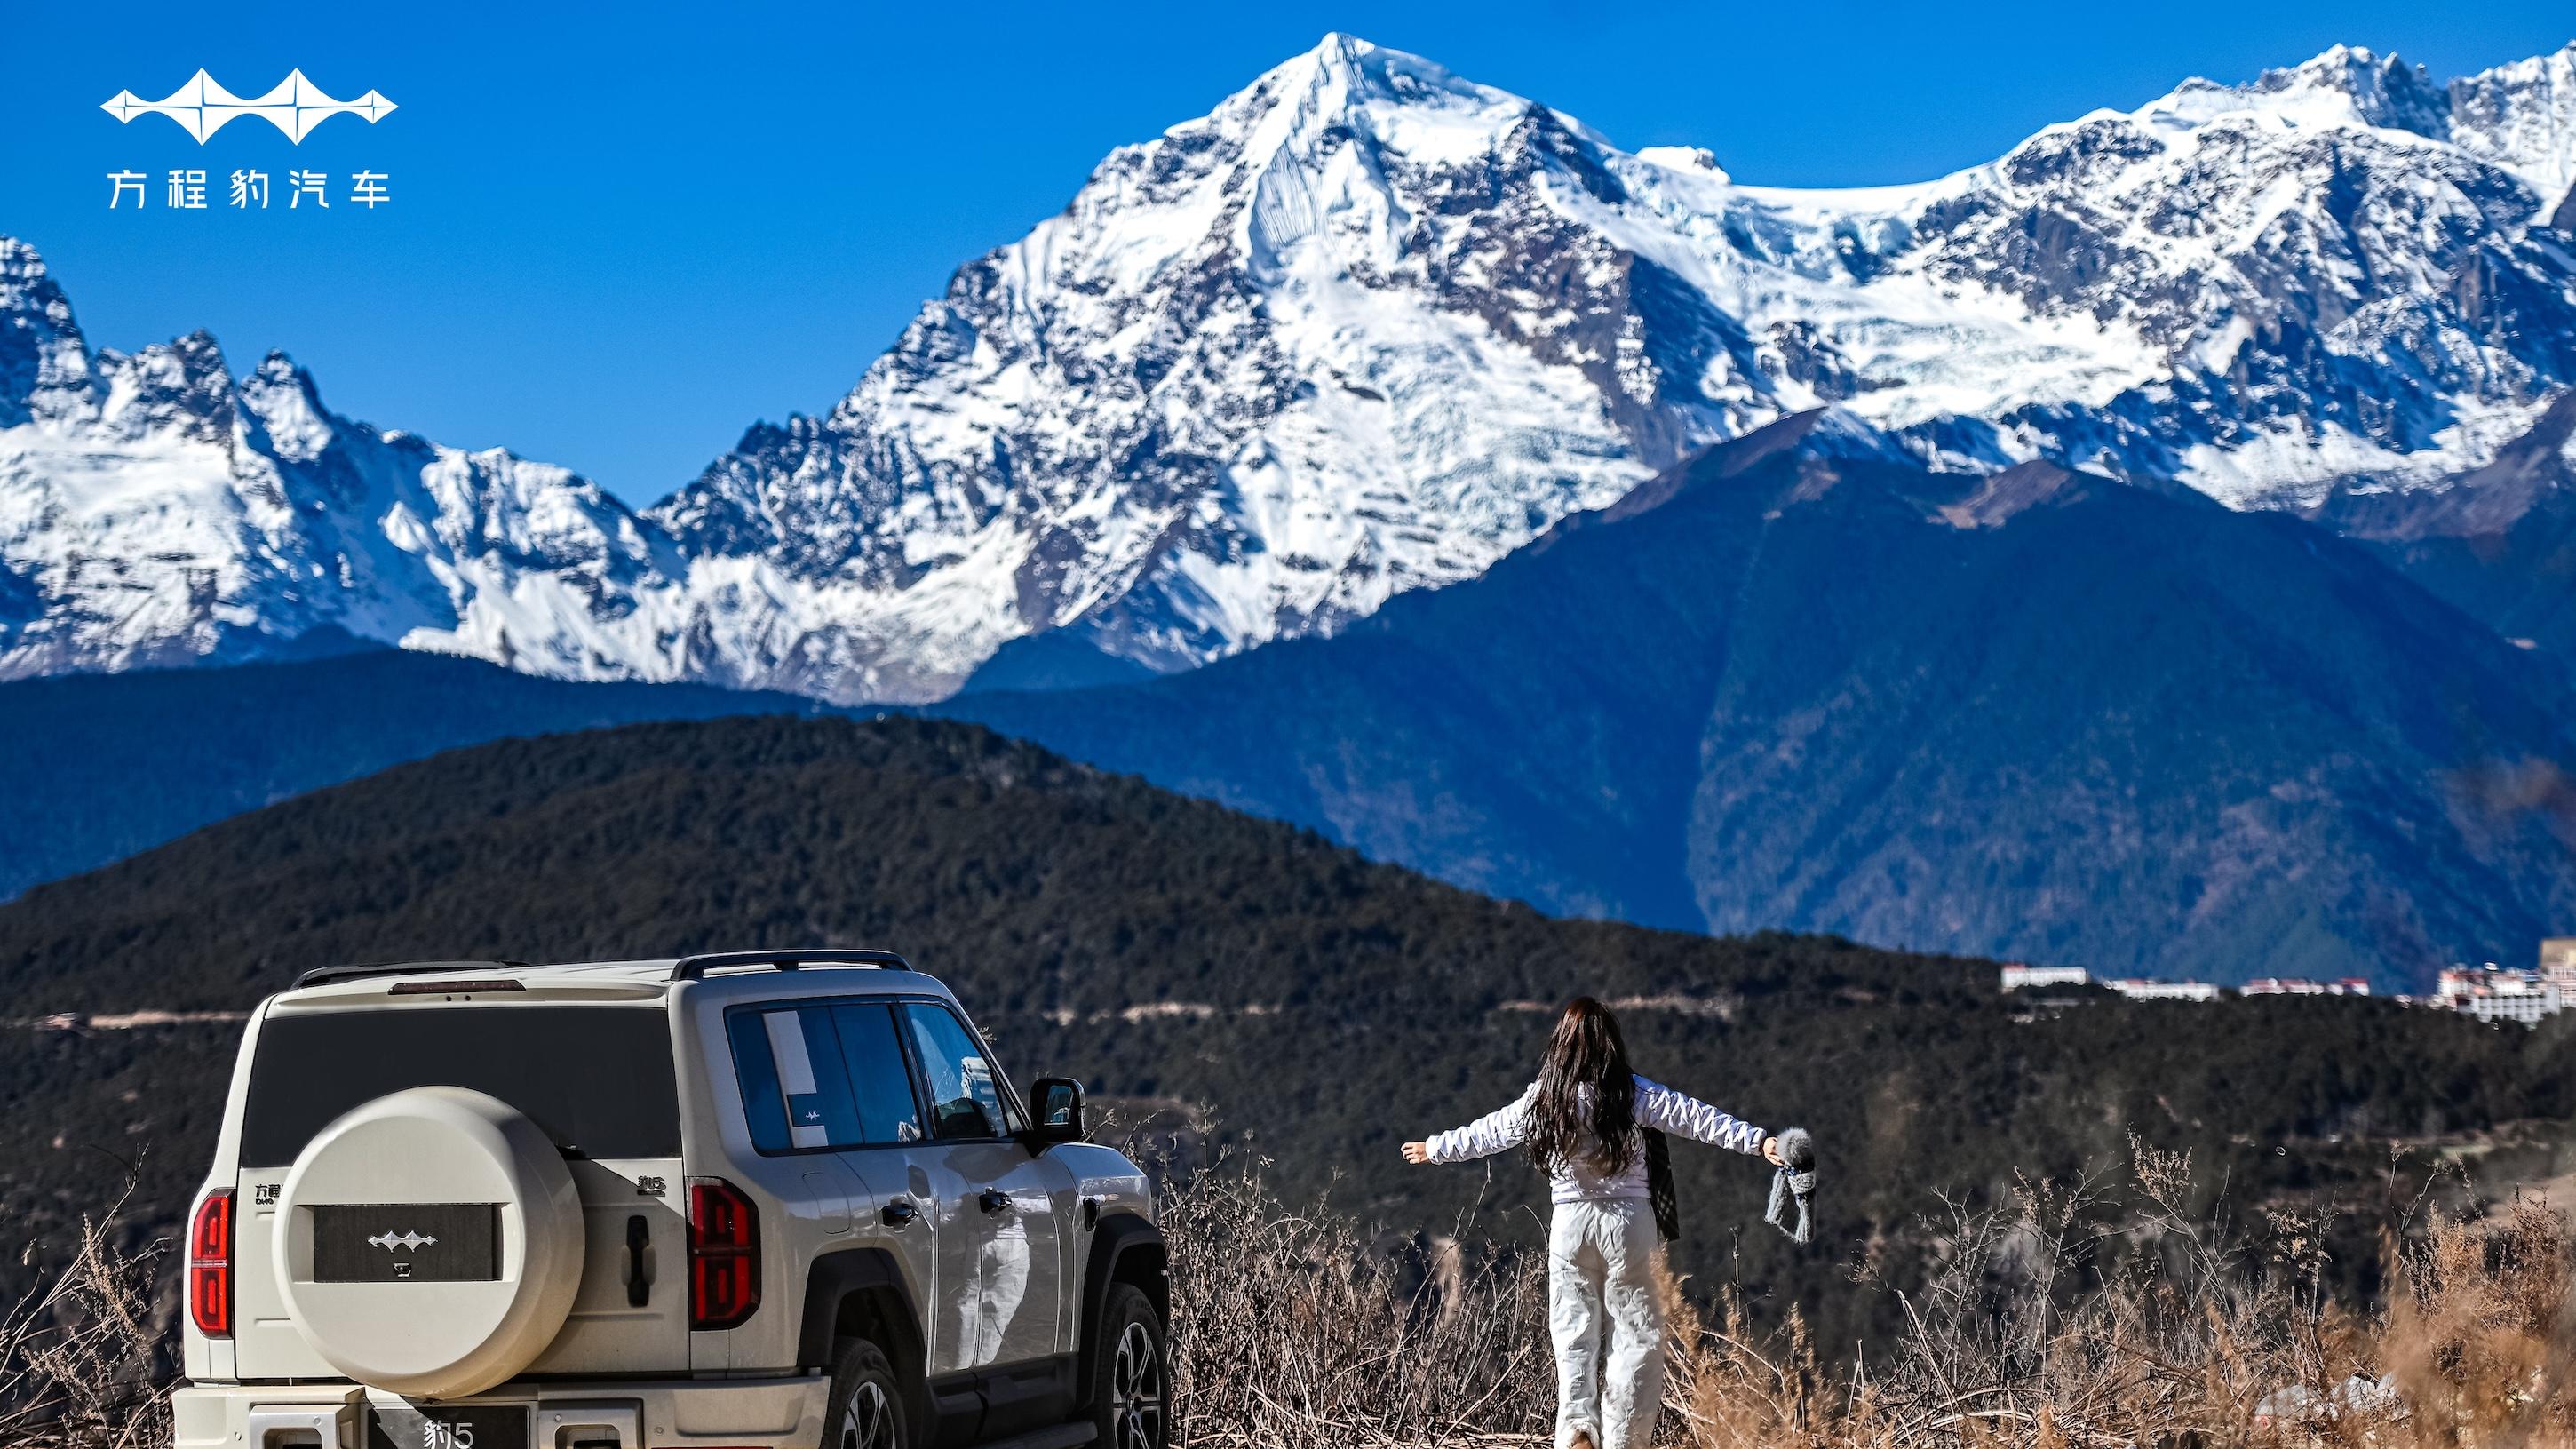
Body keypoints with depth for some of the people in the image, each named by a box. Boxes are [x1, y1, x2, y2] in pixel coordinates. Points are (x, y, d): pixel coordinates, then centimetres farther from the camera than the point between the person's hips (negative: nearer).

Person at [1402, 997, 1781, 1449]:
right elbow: (1695, 1118, -13)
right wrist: (1757, 1142, -15)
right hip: (1628, 1221, -2)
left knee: (1575, 1333, 9)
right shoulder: (1635, 1093, -6)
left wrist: (1436, 1148, 32)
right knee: (1636, 1335, 4)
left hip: (1570, 1224, 2)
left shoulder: (1542, 1099, 2)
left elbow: (1488, 1131, 16)